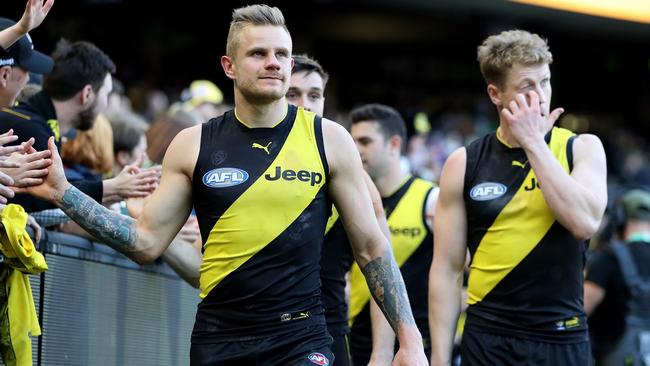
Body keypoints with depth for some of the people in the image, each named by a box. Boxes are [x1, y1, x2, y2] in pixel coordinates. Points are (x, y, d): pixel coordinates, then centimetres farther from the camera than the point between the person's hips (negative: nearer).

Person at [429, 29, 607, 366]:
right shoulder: (465, 164, 1)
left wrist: (533, 142, -13)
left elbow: (584, 223, -17)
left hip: (562, 338, 0)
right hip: (488, 338, 0)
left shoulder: (581, 149, 2)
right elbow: (447, 270, 1)